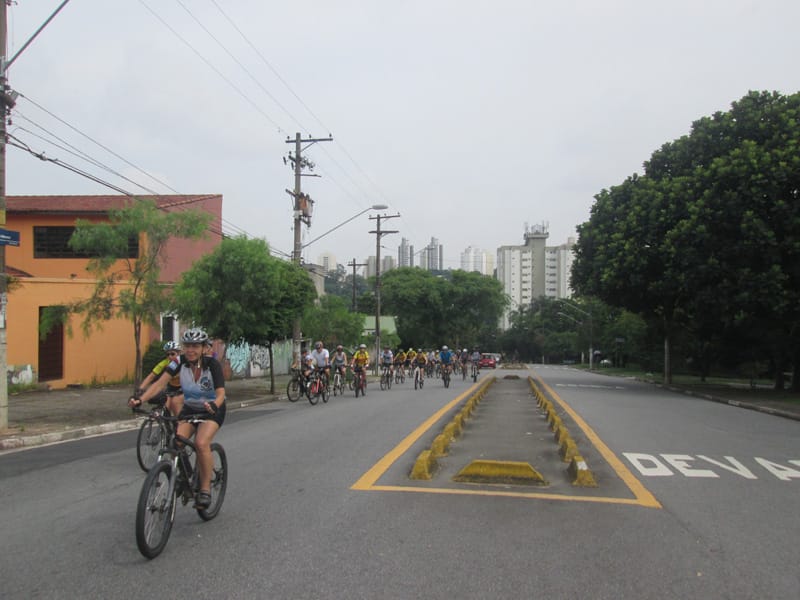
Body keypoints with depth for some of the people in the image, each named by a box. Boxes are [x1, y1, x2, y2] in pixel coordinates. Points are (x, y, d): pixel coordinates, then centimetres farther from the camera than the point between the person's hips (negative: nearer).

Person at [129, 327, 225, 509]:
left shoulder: (212, 364, -22)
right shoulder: (179, 362, -14)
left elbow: (221, 393, -29)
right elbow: (160, 383, -23)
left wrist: (214, 405, -51)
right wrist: (140, 399, -39)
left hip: (212, 410, -4)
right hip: (189, 408, 4)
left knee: (201, 443, -28)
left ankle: (205, 489, -13)